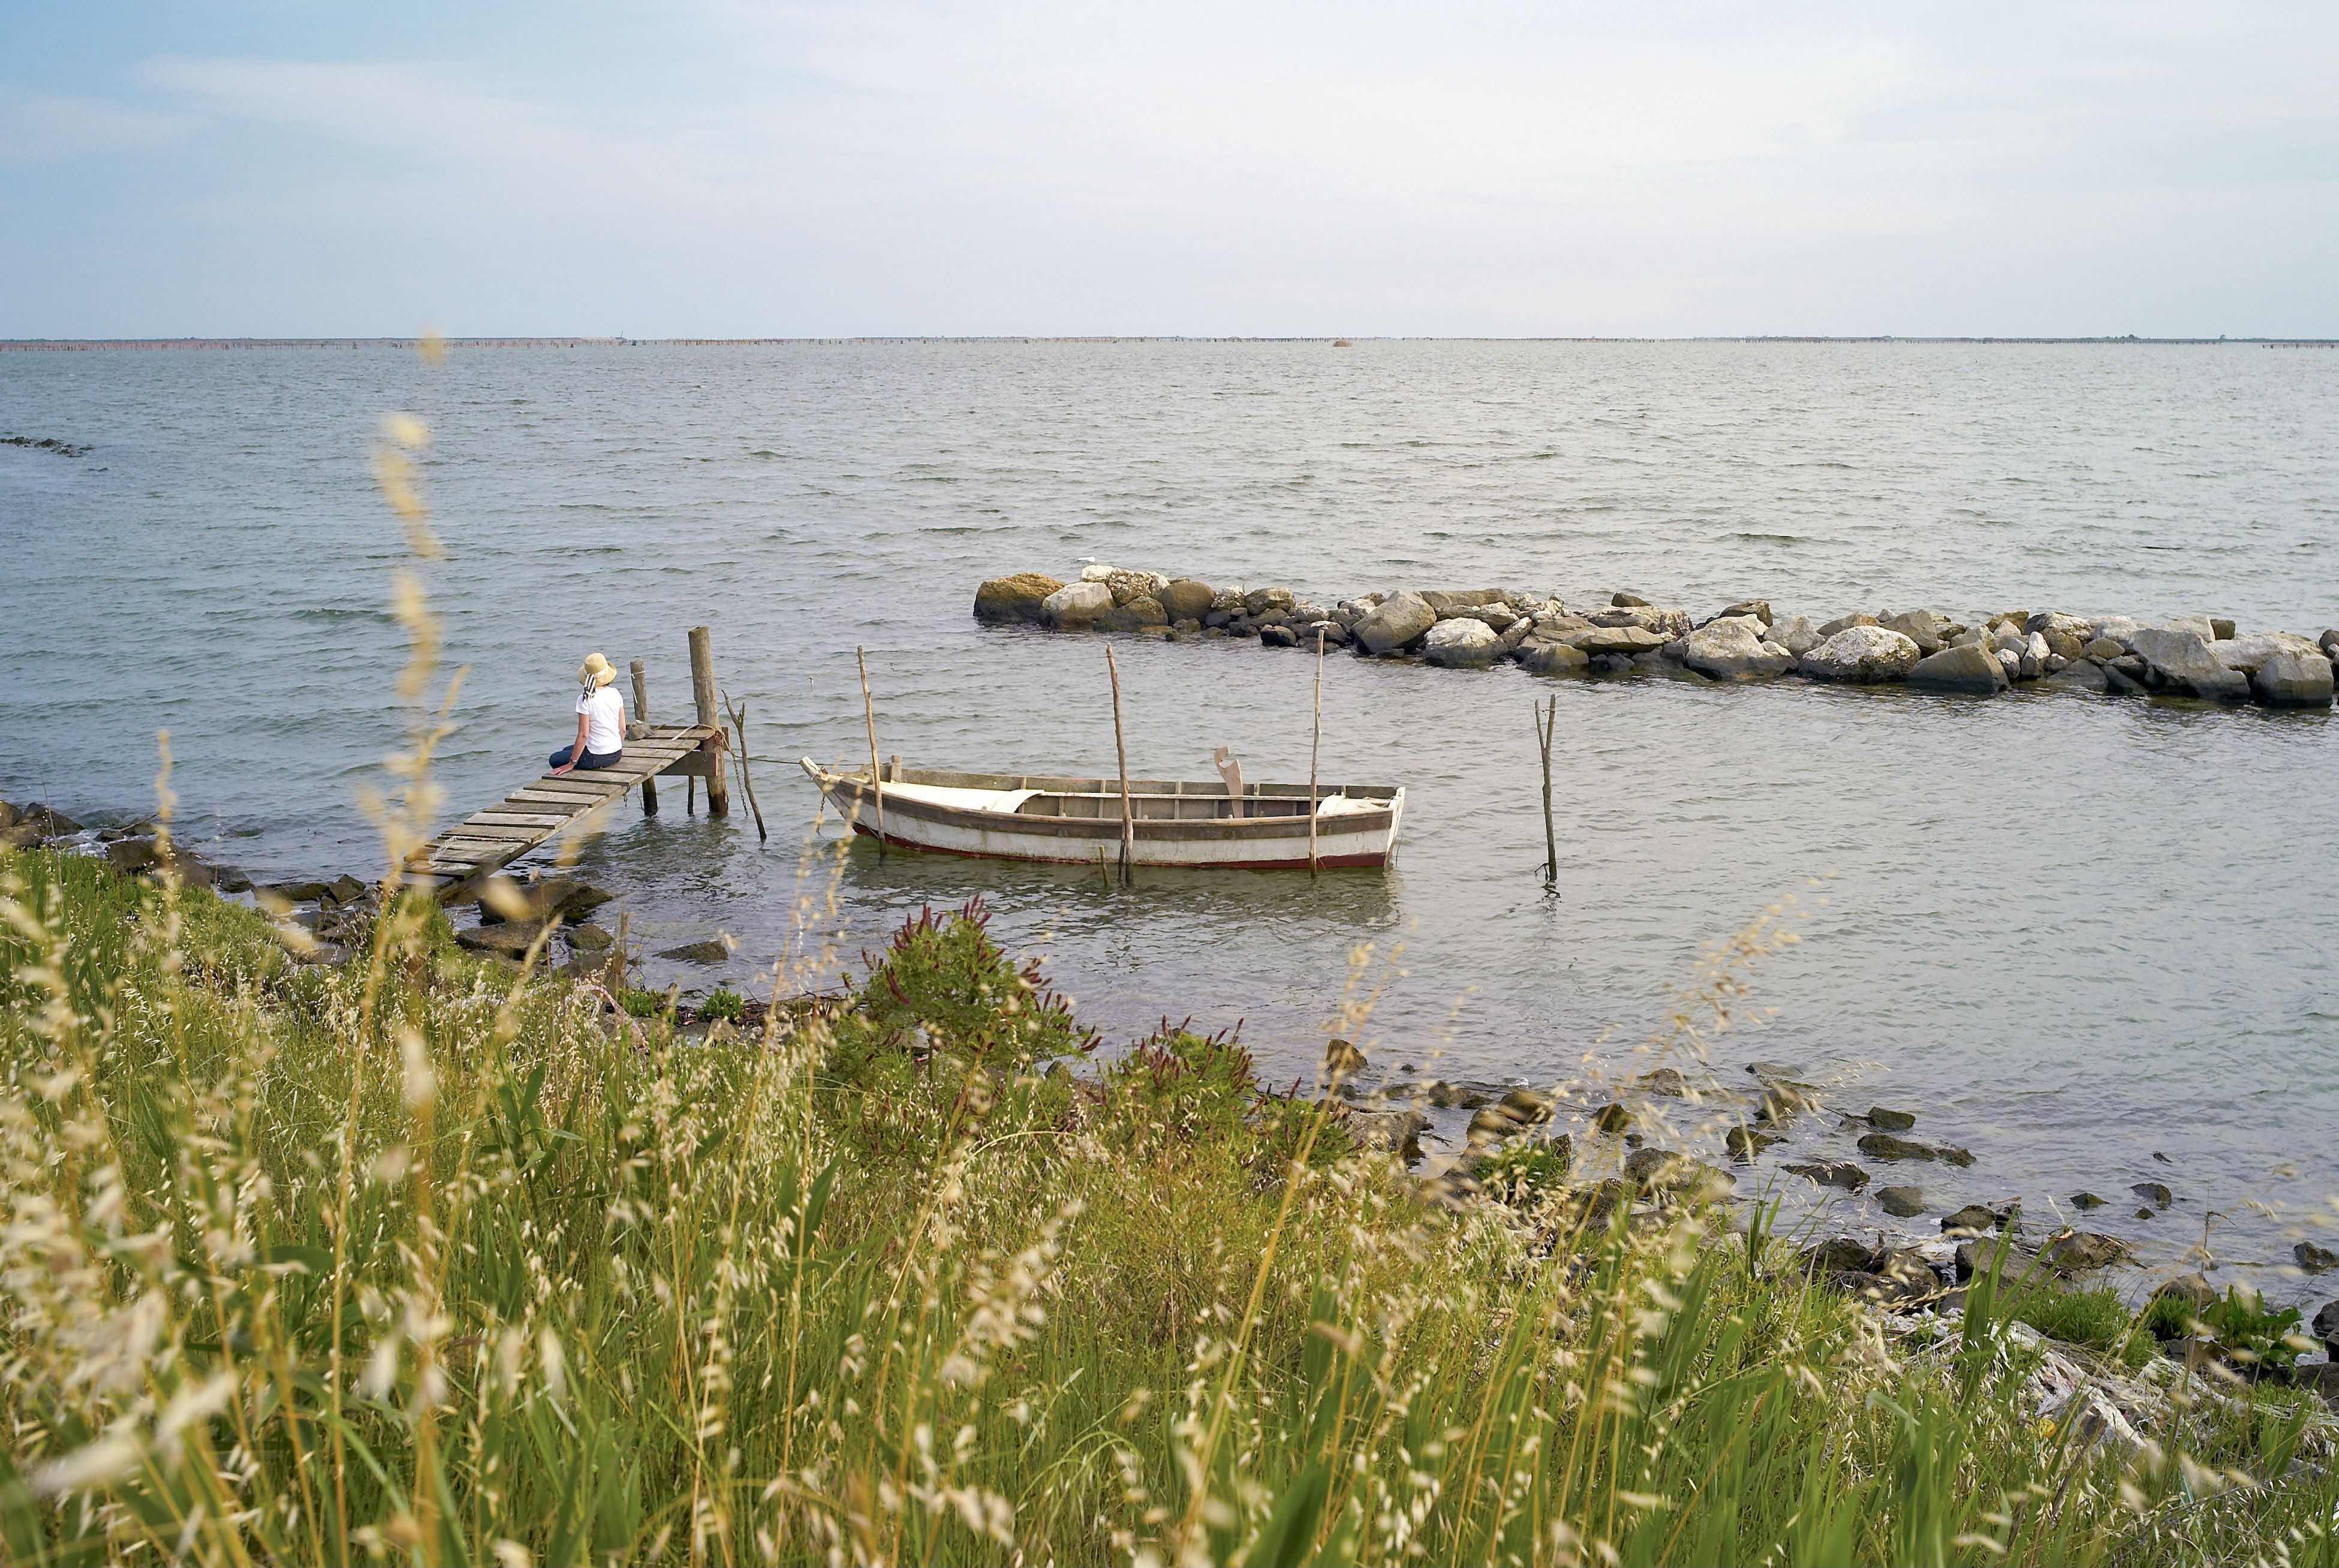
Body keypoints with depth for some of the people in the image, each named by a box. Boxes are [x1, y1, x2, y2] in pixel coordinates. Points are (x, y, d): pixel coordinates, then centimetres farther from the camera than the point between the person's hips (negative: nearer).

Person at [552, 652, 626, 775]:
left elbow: (584, 735, -18)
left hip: (596, 757, -6)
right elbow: (623, 729, 2)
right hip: (616, 754, 6)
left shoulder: (585, 699, -19)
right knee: (567, 750, 29)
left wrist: (571, 764, -11)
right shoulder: (615, 694, -2)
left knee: (555, 759, 18)